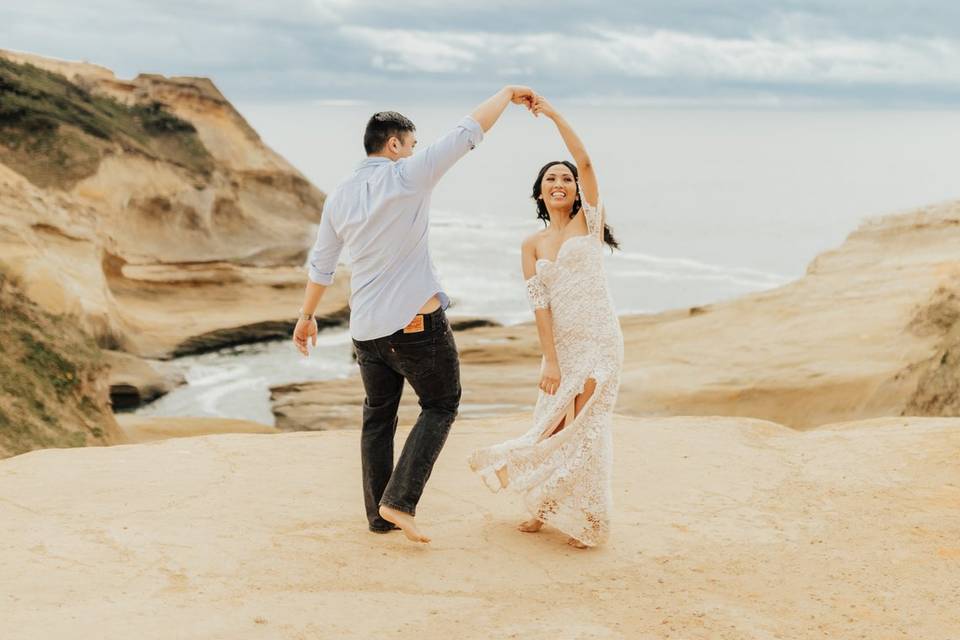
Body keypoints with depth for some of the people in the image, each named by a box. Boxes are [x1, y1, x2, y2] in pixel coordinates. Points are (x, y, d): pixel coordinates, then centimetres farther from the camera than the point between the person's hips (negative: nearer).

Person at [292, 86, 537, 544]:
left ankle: (379, 515, 22)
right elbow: (469, 131, -8)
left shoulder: (339, 196, 7)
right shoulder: (409, 177, -10)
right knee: (440, 406, 10)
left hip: (367, 328, 6)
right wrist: (508, 93, 6)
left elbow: (321, 263, 15)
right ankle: (399, 500, -1)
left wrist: (307, 315, 26)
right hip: (418, 321, -6)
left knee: (378, 416, 17)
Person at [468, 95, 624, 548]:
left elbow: (585, 163, -12)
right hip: (560, 344, 4)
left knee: (584, 426, -5)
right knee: (553, 424, 8)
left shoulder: (589, 222, 2)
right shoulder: (532, 245, 9)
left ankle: (586, 519, 8)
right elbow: (539, 303, 0)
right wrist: (550, 360, -9)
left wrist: (554, 115, -12)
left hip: (598, 341, -4)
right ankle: (548, 506, 29)